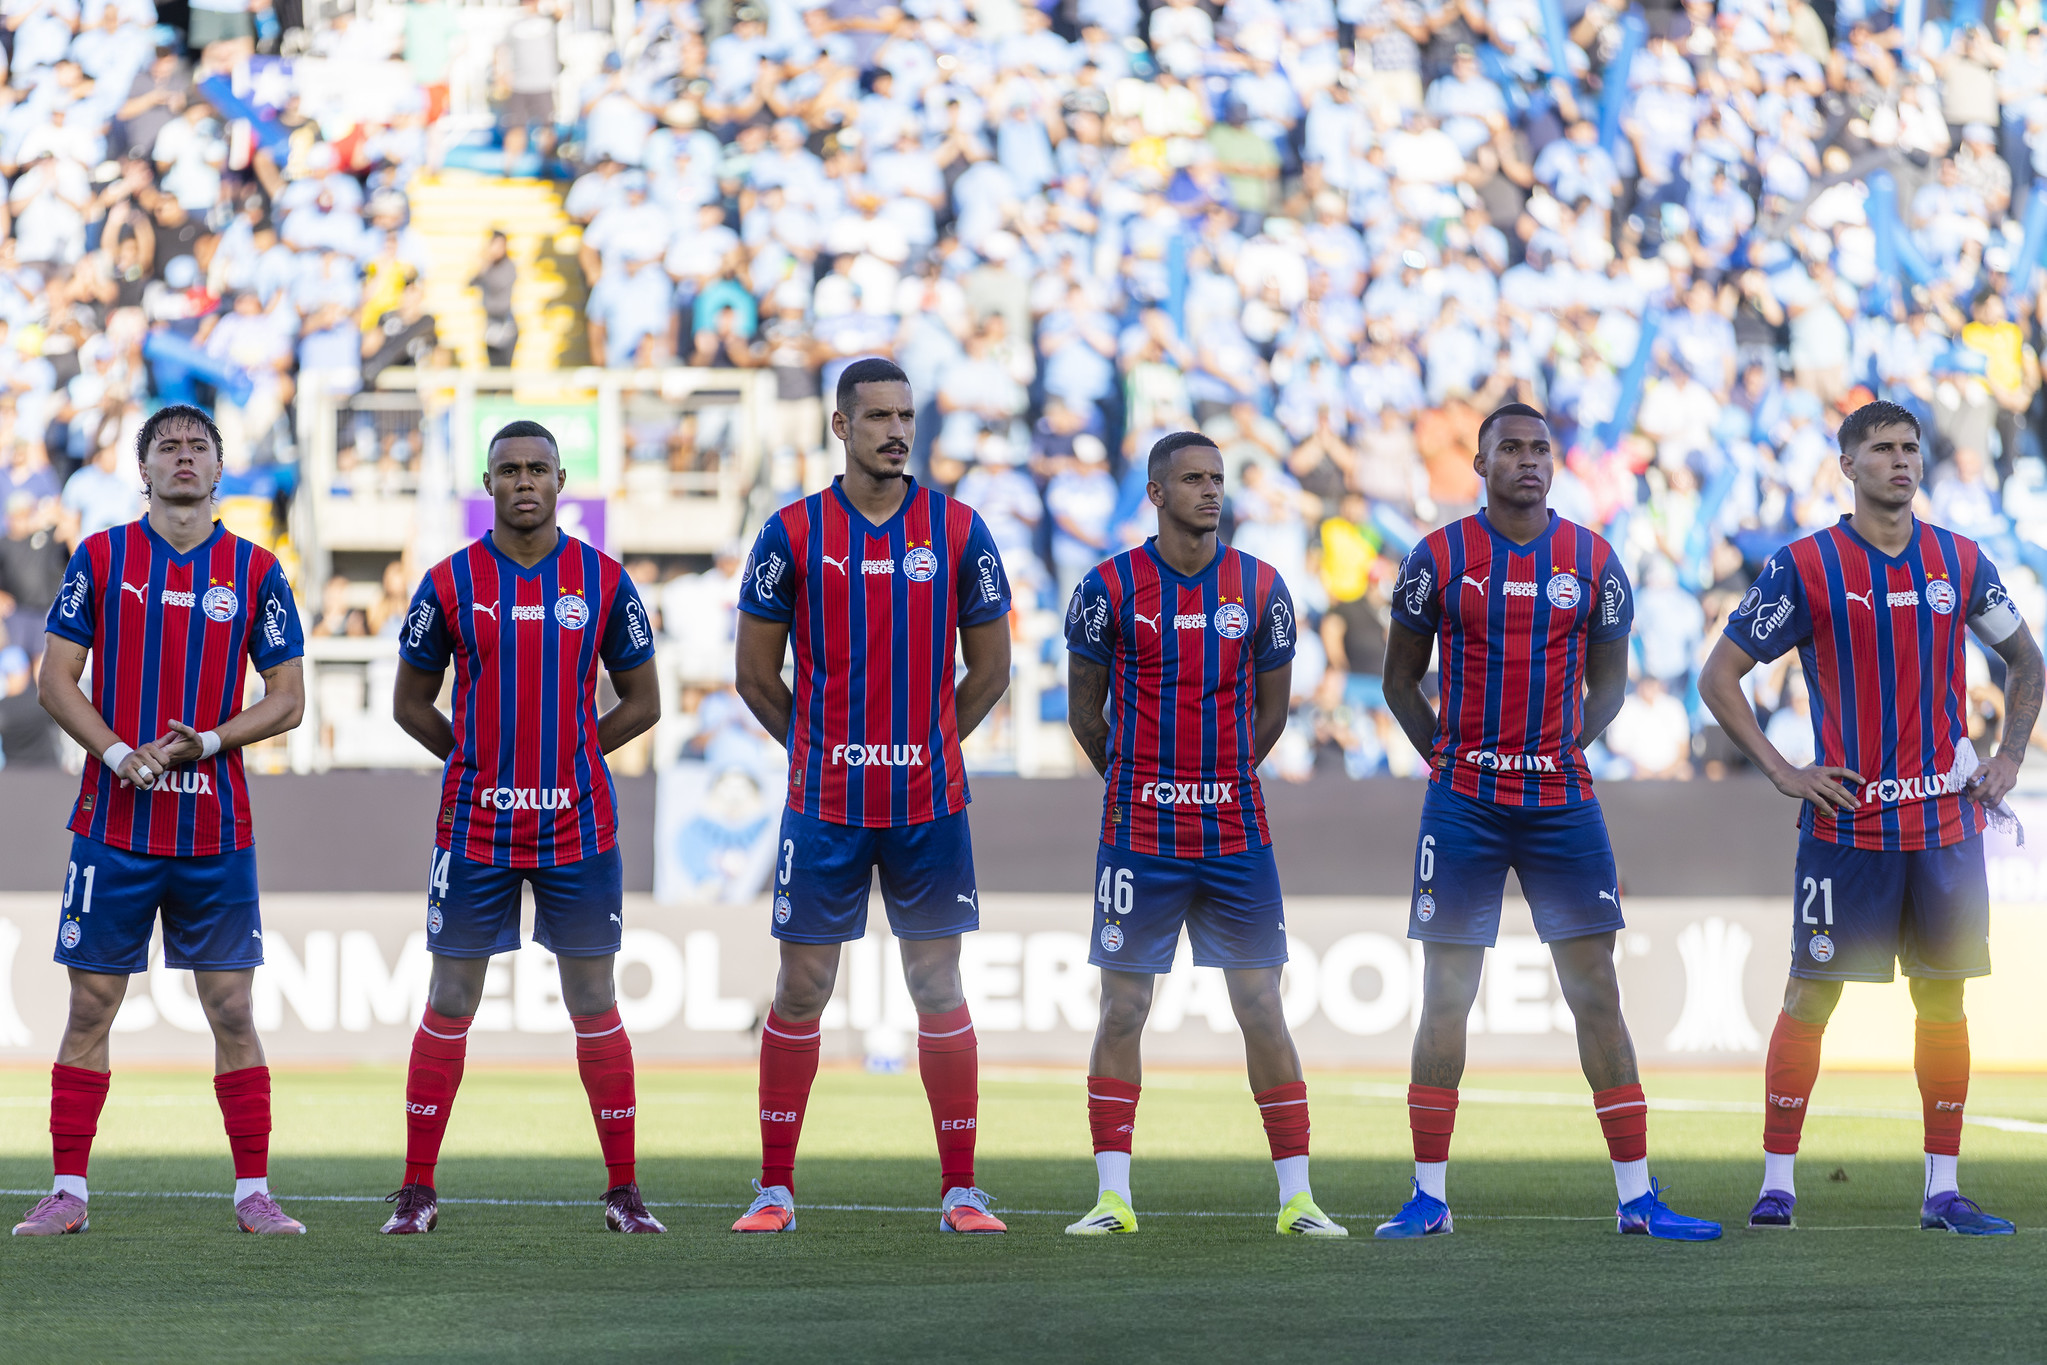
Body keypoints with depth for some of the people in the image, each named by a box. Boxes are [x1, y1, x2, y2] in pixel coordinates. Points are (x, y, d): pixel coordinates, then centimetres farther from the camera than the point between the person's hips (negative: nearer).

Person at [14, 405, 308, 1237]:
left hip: (217, 829, 1)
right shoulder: (100, 558, 4)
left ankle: (253, 1192, 6)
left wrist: (206, 742, -11)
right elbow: (56, 681, 2)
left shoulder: (255, 572, 5)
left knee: (233, 1012, 1)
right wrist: (119, 754, -13)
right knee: (91, 1007, 1)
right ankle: (68, 1192, 7)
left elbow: (287, 698, 5)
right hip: (114, 822, -1)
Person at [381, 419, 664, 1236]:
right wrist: (476, 761, 5)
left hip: (578, 828, 0)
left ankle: (623, 1192, 8)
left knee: (595, 1007, 2)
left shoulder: (603, 582, 2)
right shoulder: (450, 584, 1)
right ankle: (417, 1191, 8)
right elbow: (410, 701, 11)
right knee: (449, 1007, 2)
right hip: (474, 826, 0)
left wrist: (568, 755, 4)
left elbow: (641, 701, 10)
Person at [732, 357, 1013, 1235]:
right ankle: (776, 1189, 9)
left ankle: (960, 1191, 8)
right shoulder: (793, 534, -1)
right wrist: (821, 748, 8)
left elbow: (989, 669, 11)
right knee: (800, 991, 1)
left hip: (930, 803, 1)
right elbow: (755, 674, 6)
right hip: (823, 802, -1)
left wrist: (926, 744, 10)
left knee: (940, 991, 3)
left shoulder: (959, 532, 2)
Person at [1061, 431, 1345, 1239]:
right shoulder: (1110, 587, -2)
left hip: (1237, 836, 2)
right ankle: (1112, 1195, 5)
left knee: (1261, 1007, 1)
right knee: (1123, 1009, 0)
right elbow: (1085, 710, 8)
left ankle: (1295, 1195, 4)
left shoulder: (1260, 588, 4)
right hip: (1140, 835, -2)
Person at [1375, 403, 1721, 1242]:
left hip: (1561, 800, 1)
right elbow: (1400, 678, 9)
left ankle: (1637, 1196, 3)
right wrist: (1446, 757, 0)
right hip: (1464, 808, -1)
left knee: (1596, 994, 0)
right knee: (1445, 998, 0)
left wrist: (1569, 748, 1)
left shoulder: (1593, 562, 4)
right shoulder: (1439, 558, 0)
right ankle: (1429, 1196, 7)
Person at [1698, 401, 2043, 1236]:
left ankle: (1943, 1189, 9)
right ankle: (1777, 1182, 2)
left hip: (1946, 818, 4)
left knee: (1943, 1000, 5)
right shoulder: (1804, 568, -4)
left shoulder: (1960, 563, 7)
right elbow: (1719, 676, -1)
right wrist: (1782, 773, -7)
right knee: (1811, 995, -3)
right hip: (1846, 818, -4)